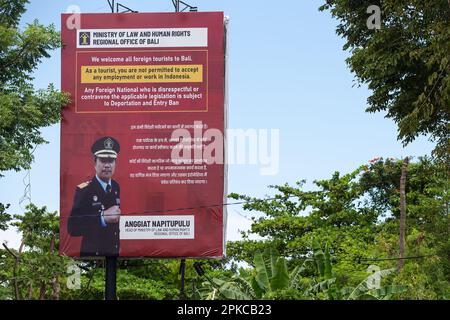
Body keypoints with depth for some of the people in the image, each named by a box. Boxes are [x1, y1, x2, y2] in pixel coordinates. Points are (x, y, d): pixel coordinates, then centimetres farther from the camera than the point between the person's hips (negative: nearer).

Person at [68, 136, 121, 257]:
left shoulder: (116, 187, 4)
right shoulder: (83, 190, -14)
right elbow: (73, 228, -23)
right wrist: (102, 217, -31)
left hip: (114, 251, 5)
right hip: (92, 253, -5)